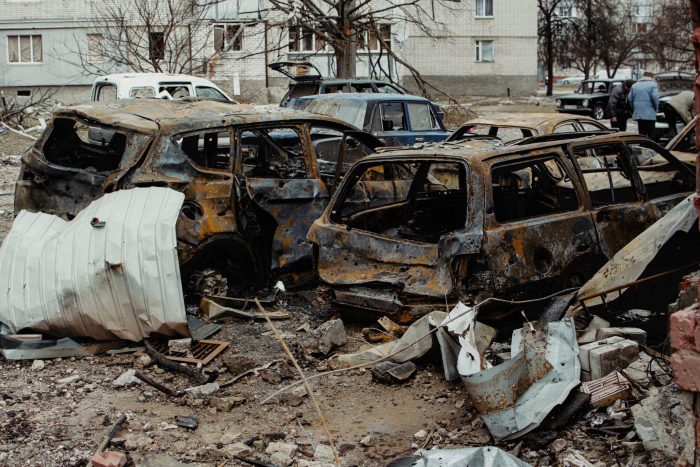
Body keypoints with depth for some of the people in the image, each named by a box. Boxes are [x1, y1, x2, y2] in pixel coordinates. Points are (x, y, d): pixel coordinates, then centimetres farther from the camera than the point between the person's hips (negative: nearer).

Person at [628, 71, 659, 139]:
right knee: (651, 135, -1)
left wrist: (634, 109, 16)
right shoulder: (652, 84, -3)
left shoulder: (635, 85, 13)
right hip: (650, 114, -5)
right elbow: (655, 97, -15)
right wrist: (656, 108, -2)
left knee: (642, 134, 9)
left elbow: (630, 98, 9)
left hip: (638, 114, 5)